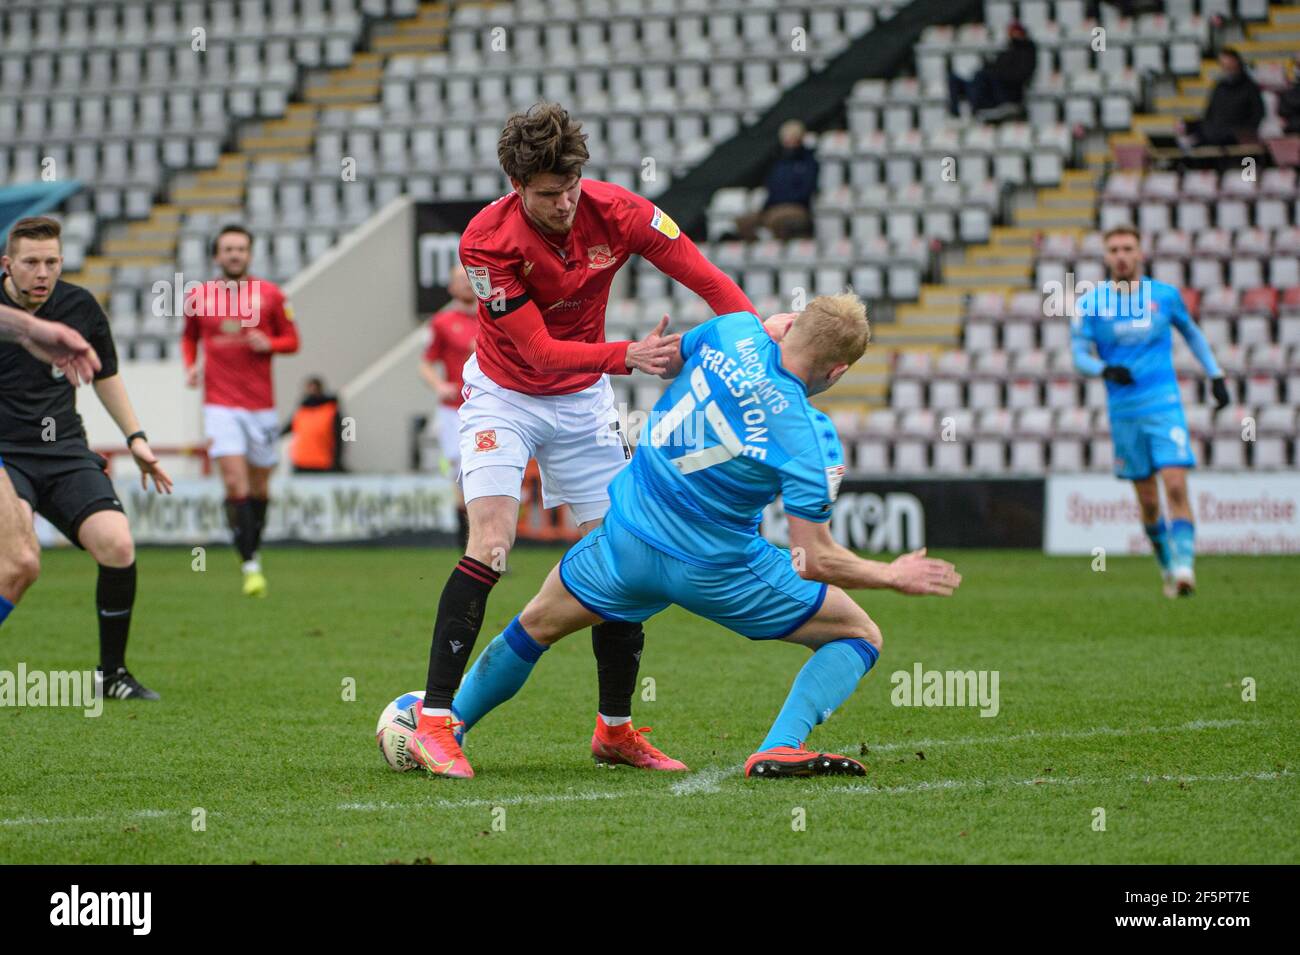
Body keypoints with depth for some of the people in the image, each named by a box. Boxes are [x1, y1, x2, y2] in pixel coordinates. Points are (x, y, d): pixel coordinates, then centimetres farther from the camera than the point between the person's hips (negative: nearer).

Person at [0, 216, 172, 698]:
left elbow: (105, 374, 22)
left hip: (66, 451, 4)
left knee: (117, 546, -18)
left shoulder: (80, 306, 4)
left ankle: (112, 672, 1)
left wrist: (135, 438, 19)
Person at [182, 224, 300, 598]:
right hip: (221, 403, -2)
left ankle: (253, 549, 29)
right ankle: (250, 565, -14)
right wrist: (190, 366, 1)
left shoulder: (270, 295, 2)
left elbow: (291, 340, 8)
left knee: (259, 486, 9)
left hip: (261, 404, 2)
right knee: (235, 481, -15)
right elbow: (189, 337, 19)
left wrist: (268, 344, -13)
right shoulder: (198, 297, 3)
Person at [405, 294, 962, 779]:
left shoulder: (736, 331, -10)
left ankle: (443, 732, 38)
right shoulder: (812, 441, -20)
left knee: (536, 625, 27)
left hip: (629, 540, 4)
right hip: (718, 570, -4)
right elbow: (814, 560, -17)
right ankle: (779, 750, -9)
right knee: (859, 637, 8)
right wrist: (894, 576, -3)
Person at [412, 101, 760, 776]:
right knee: (490, 545, -22)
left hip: (583, 400, 4)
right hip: (503, 396, -4)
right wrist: (627, 356, -40)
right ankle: (434, 718, -20)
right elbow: (538, 350, -27)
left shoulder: (617, 212, -18)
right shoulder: (487, 241, -26)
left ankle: (615, 727, 14)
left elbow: (711, 283, -16)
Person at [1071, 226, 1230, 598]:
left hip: (1165, 405, -1)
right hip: (1124, 411, 1)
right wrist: (1106, 370, -22)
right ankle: (1167, 567, 24)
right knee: (1148, 503, 6)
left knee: (1176, 485, -18)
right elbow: (1078, 354, -1)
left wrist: (1216, 376, 17)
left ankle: (1183, 566, -21)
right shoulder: (1090, 303, 0)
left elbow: (1191, 332, 20)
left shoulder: (1165, 295, 3)